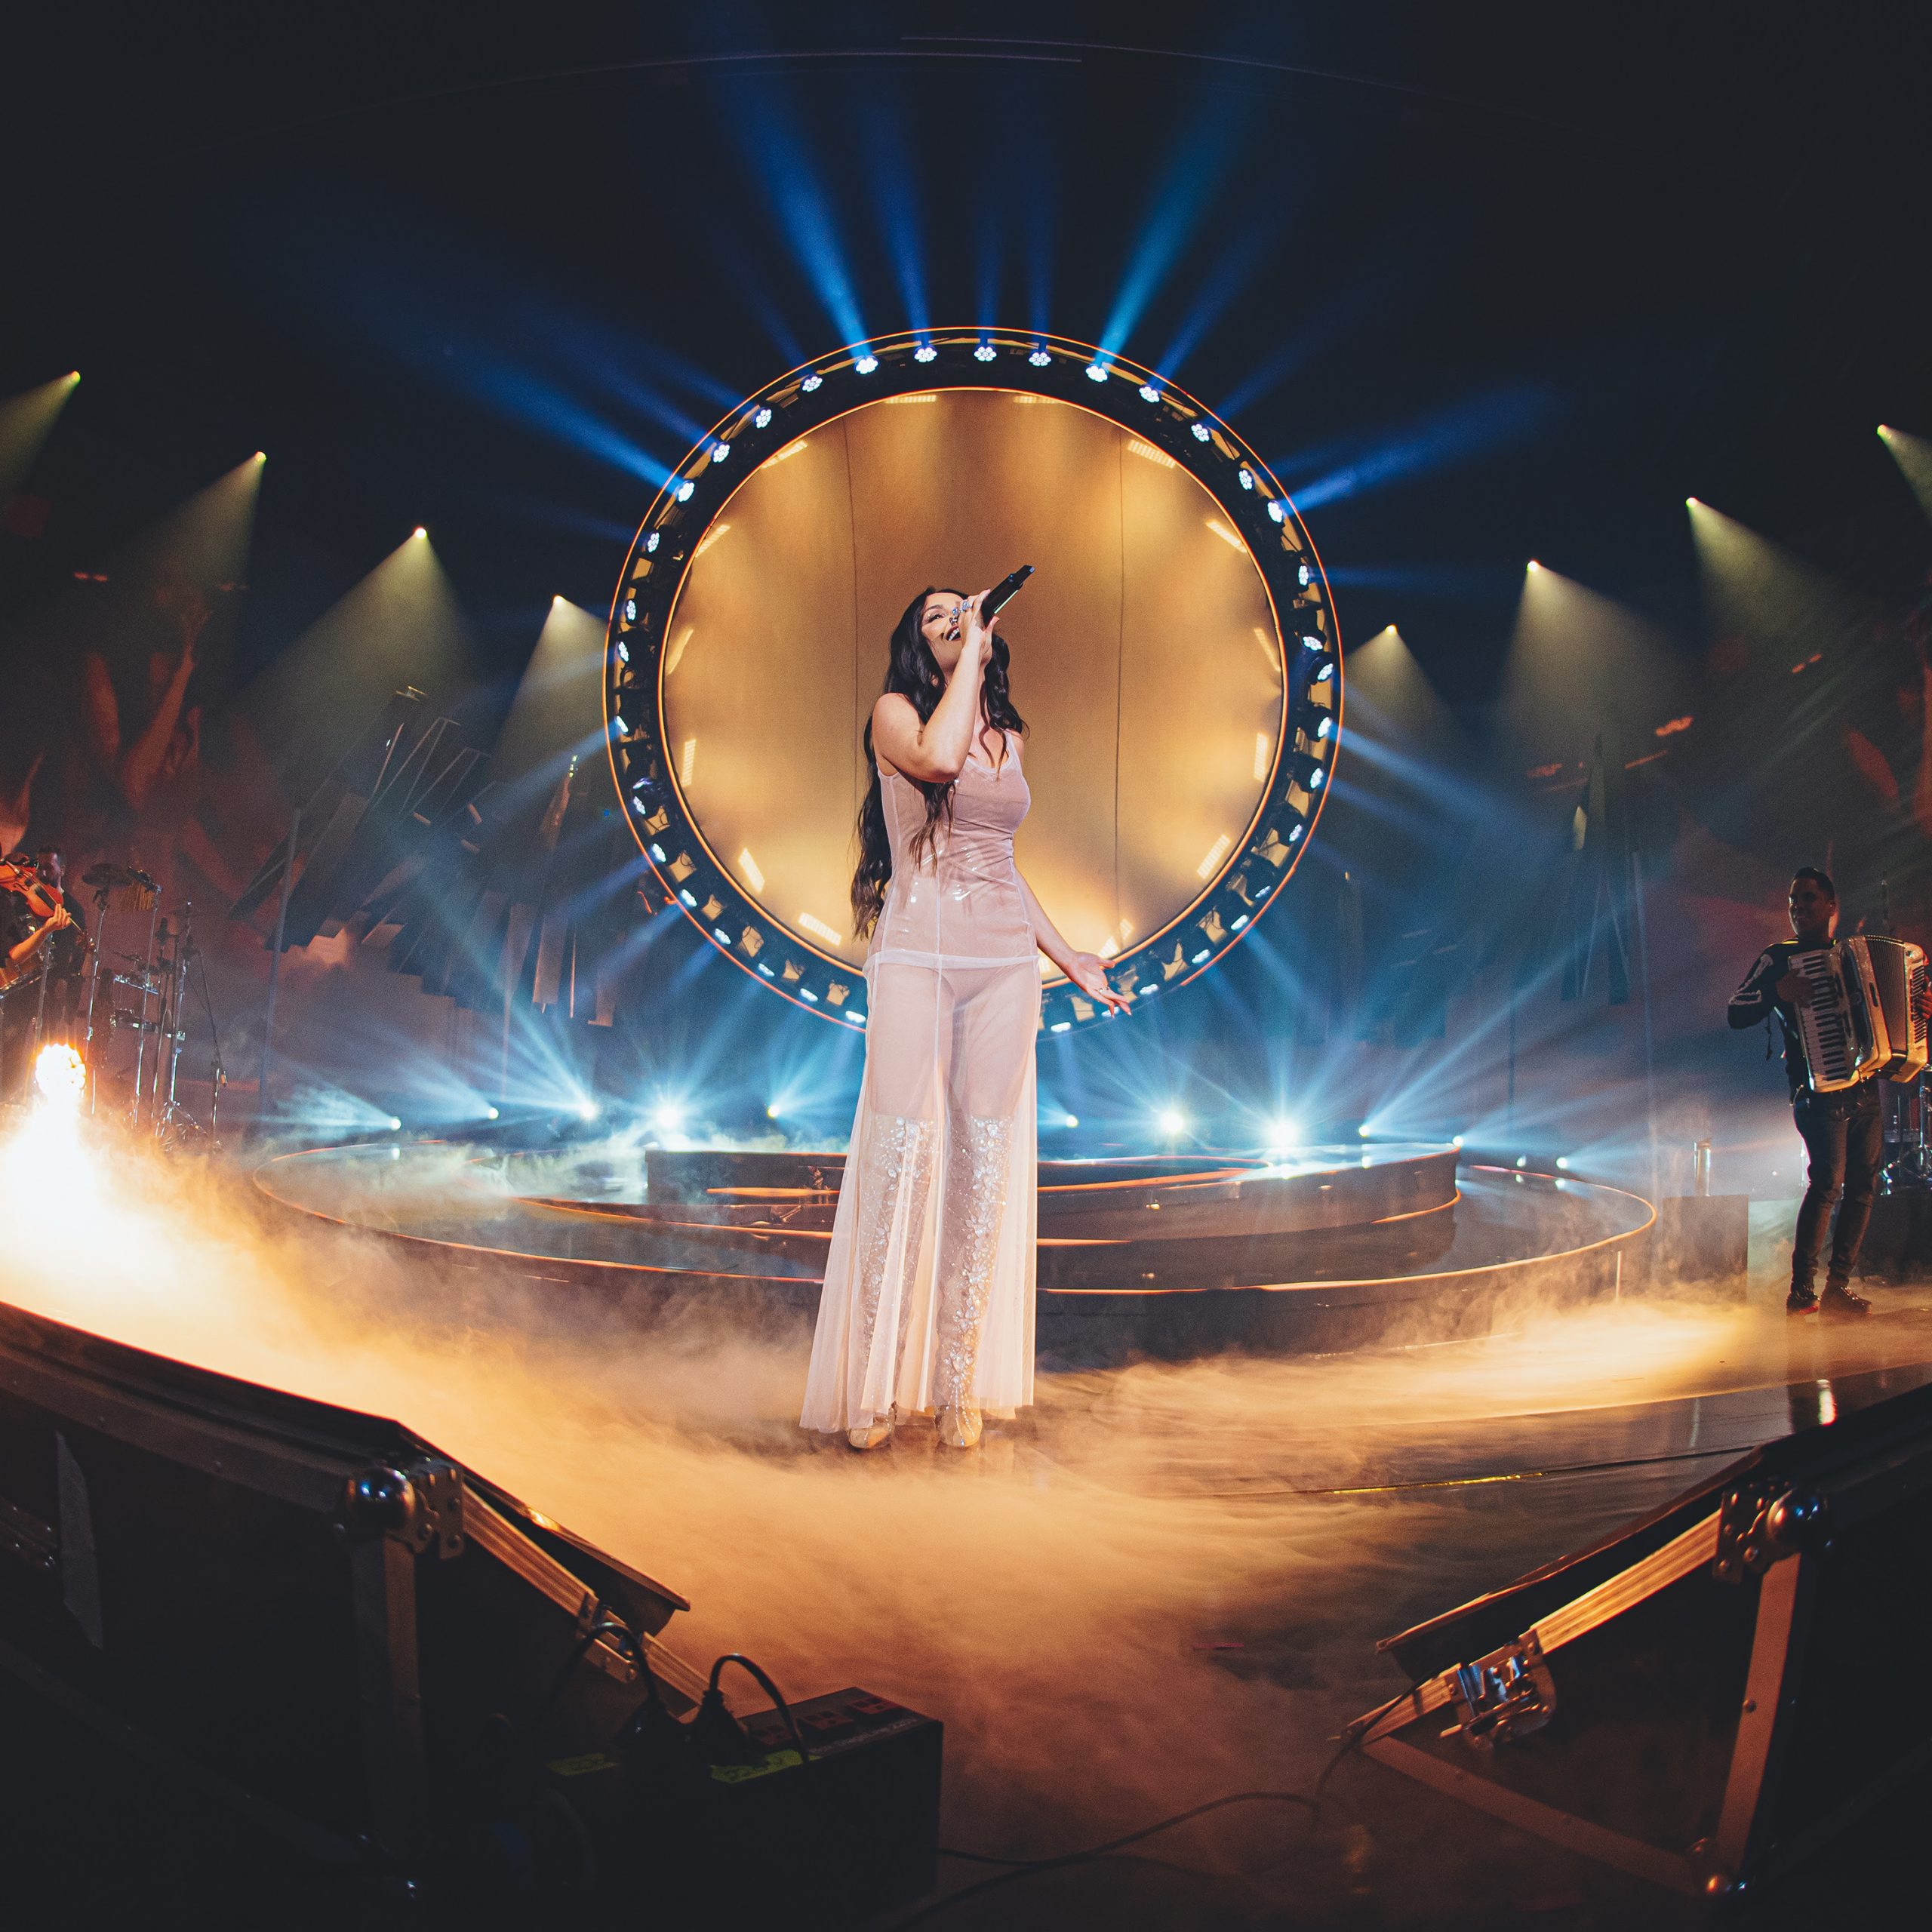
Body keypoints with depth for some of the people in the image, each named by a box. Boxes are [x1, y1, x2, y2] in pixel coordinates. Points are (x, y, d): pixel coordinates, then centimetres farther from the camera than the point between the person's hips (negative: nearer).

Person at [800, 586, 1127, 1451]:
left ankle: (960, 1382, 8)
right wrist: (968, 655, -10)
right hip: (916, 954, -5)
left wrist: (1069, 957, 24)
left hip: (1005, 962, 5)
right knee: (898, 1155, -9)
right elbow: (937, 757, -22)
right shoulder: (896, 713, 3)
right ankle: (871, 1385, 1)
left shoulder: (1006, 737, 19)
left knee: (984, 1161, 1)